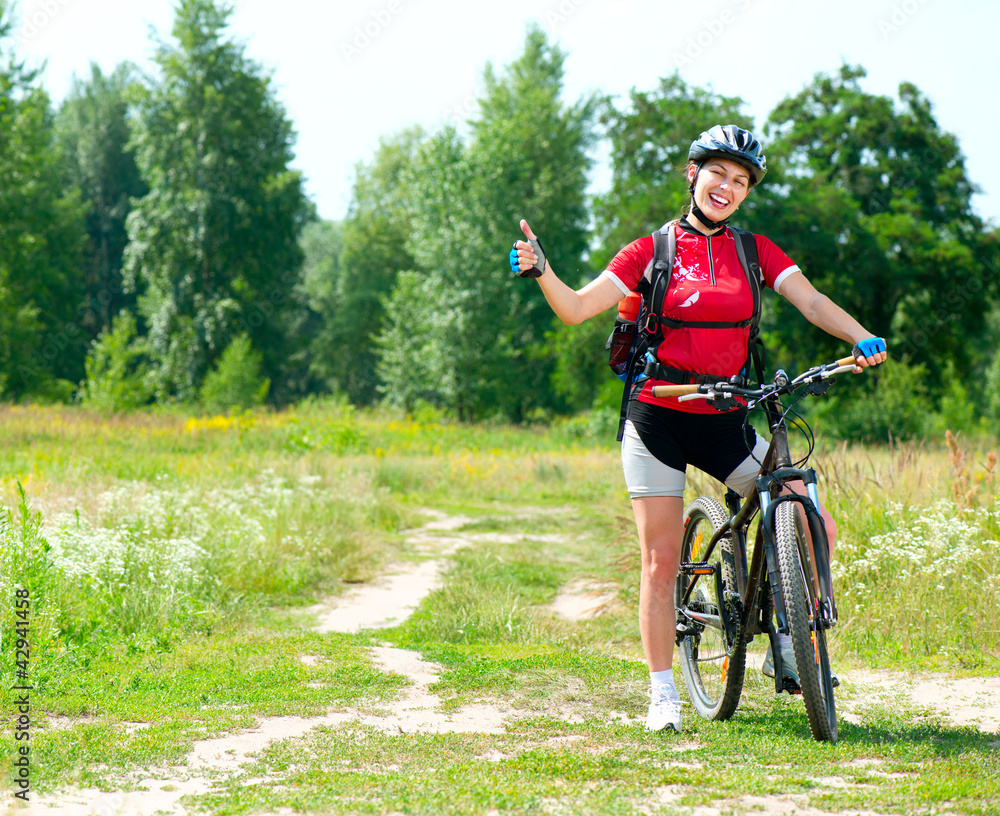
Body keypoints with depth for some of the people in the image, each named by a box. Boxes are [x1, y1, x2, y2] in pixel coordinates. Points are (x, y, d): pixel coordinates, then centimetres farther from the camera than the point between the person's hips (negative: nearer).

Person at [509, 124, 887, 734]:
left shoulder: (755, 251, 7)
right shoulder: (652, 250, 0)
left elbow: (810, 301, -4)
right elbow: (577, 309, -6)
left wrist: (863, 338, -22)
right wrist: (541, 271, -25)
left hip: (722, 422, 2)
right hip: (657, 419, -2)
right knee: (661, 564, -2)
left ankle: (787, 650, 10)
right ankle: (663, 695, 11)